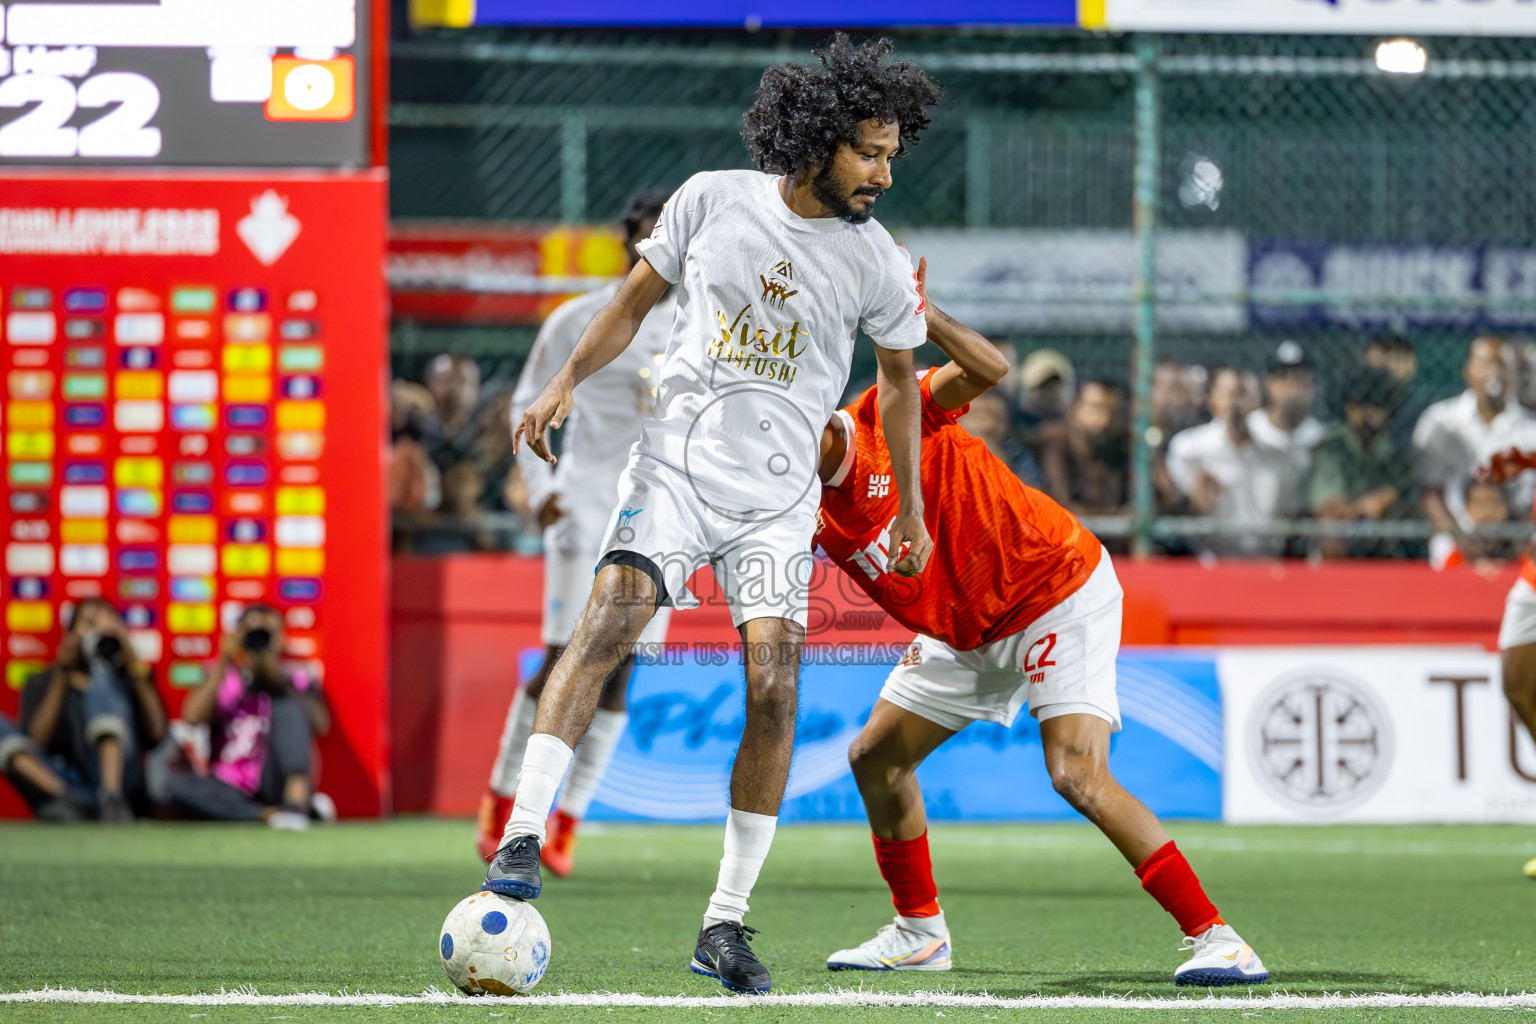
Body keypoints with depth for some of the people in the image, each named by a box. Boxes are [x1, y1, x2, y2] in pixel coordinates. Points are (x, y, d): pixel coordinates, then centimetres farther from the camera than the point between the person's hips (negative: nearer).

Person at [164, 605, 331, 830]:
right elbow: (193, 718, -7)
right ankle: (269, 815, -36)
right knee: (176, 783, -28)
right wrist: (223, 664, -10)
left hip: (276, 784, -1)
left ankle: (297, 799, -39)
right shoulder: (222, 680, 13)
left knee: (286, 701, -19)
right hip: (232, 794, 1)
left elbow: (319, 725, -12)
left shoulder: (296, 681, 10)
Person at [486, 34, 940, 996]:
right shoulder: (712, 200, -1)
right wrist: (567, 380, -3)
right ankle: (523, 841, -26)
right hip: (676, 464, -1)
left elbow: (899, 378, 16)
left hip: (778, 499, 1)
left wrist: (912, 512, 18)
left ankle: (725, 925, -3)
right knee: (613, 616, -24)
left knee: (774, 686, -12)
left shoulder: (877, 259, 1)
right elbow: (635, 303, 12)